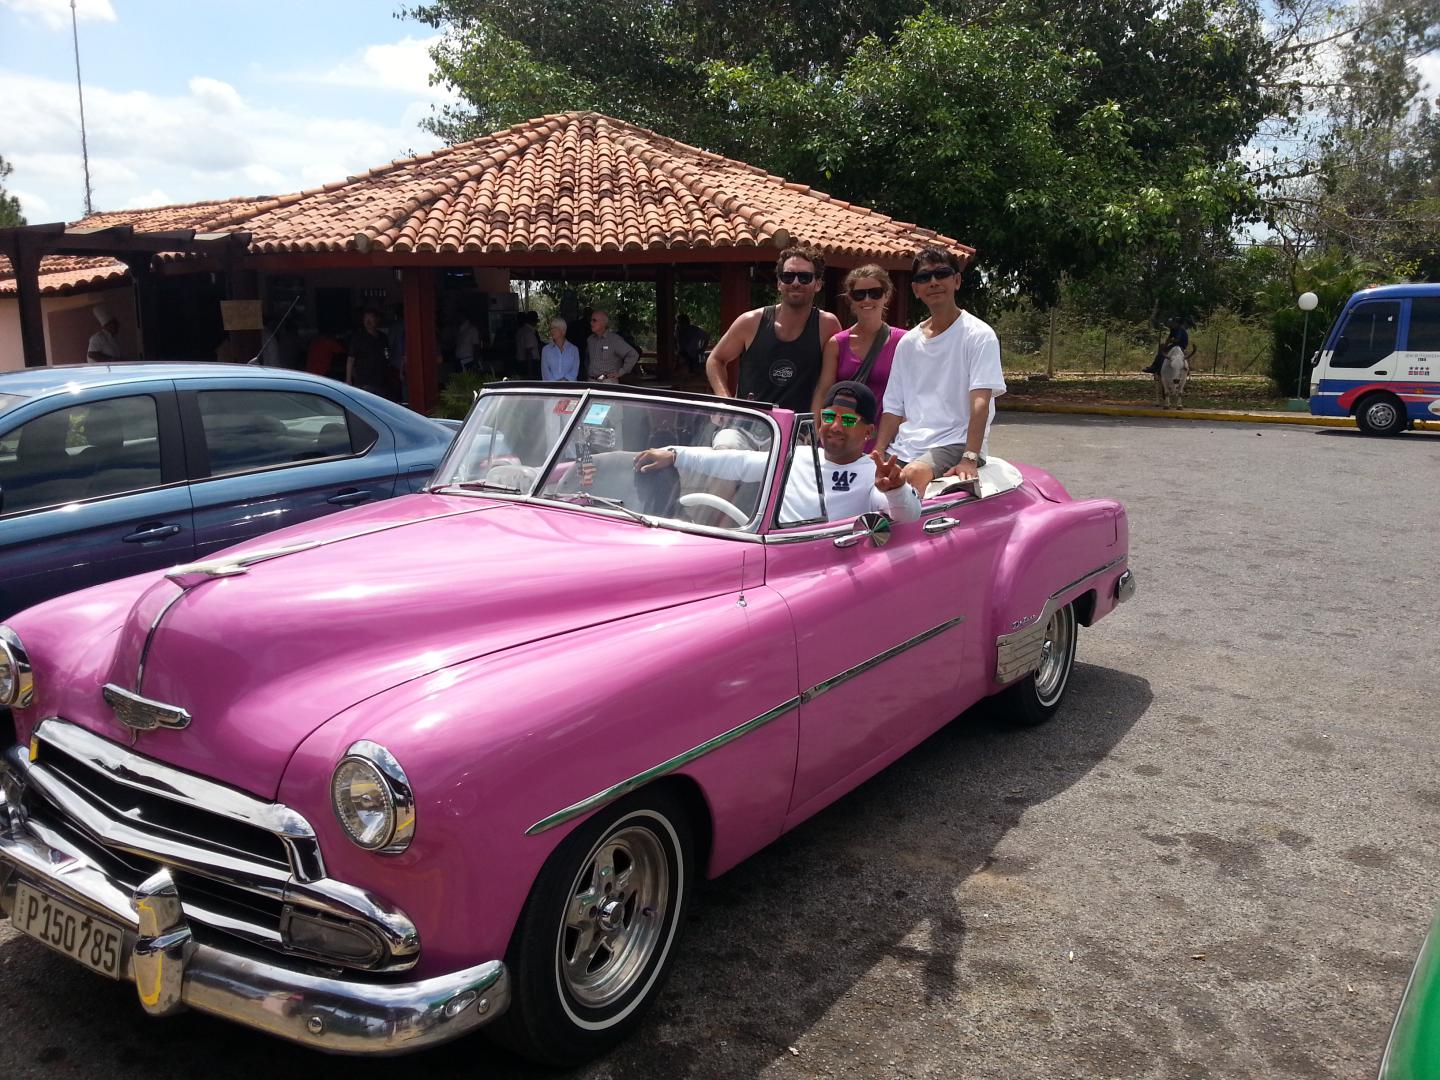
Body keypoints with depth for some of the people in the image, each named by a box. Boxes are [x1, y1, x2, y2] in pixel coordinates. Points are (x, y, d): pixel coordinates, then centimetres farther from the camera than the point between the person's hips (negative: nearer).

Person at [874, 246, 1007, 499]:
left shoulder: (979, 336, -2)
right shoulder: (908, 342, 15)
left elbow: (980, 403, -12)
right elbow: (894, 408, 15)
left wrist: (969, 460, -24)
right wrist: (877, 457, 1)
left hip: (954, 443, -5)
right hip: (904, 447, 6)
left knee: (914, 473, -34)